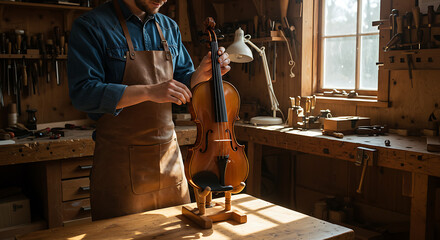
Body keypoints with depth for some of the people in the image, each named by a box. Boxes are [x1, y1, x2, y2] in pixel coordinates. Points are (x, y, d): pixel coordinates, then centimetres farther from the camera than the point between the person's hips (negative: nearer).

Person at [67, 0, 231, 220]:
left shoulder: (169, 28, 10)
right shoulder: (90, 26, -8)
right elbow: (83, 93, -19)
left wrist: (201, 74, -6)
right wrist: (150, 91, -26)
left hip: (169, 154, 5)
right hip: (121, 161, -5)